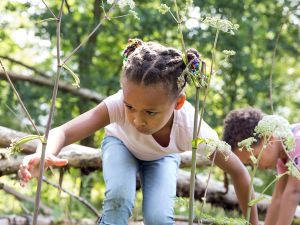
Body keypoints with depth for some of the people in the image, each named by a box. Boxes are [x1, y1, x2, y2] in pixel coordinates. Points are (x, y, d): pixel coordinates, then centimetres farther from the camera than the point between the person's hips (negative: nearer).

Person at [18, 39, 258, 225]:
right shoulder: (118, 105, -44)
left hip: (162, 156, 1)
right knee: (119, 196, -31)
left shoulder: (193, 130, -41)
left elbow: (239, 172, -28)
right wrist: (45, 154, -75)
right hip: (122, 144, 0)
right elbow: (64, 132, -52)